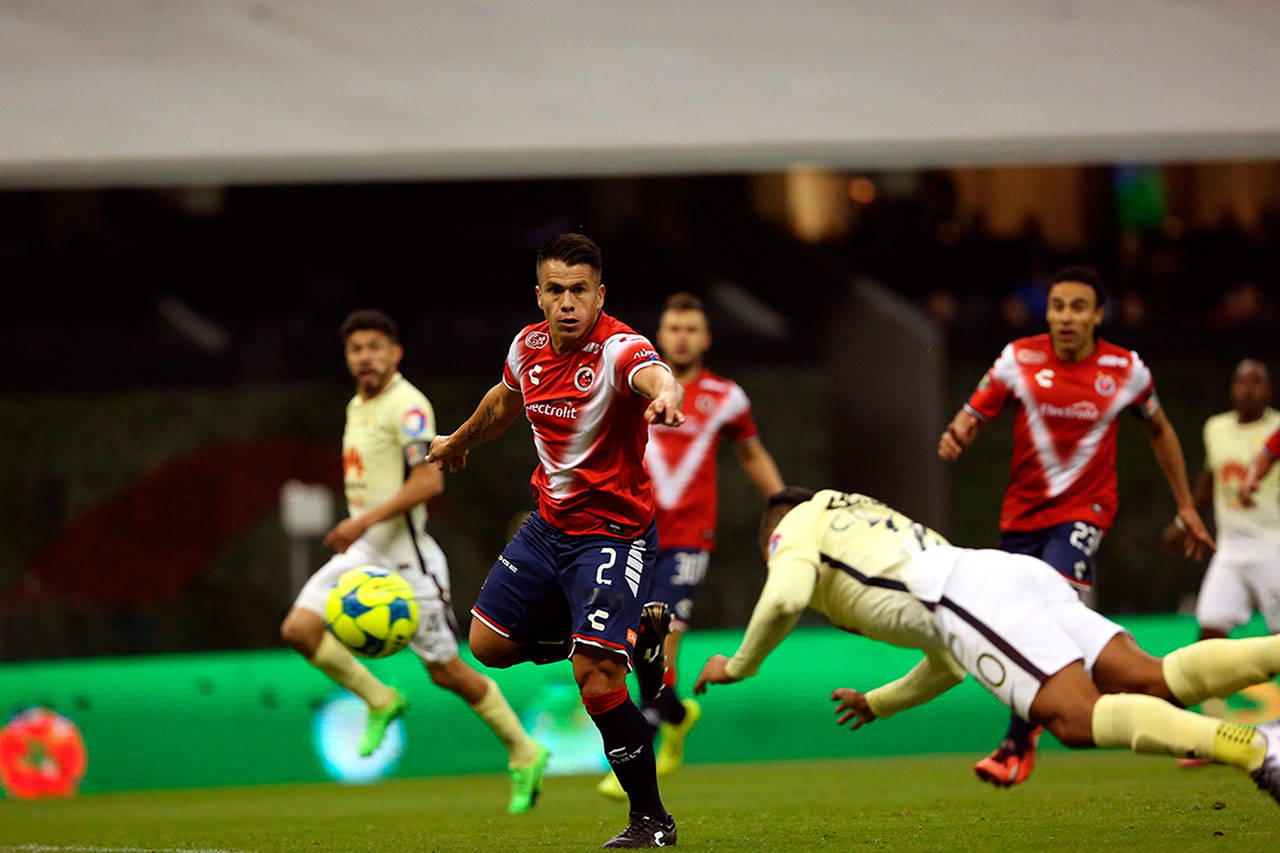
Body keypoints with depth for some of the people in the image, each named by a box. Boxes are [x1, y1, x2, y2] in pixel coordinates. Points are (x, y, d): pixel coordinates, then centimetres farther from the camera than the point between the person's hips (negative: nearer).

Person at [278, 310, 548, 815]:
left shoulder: (407, 406, -14)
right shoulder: (358, 406, 14)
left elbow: (429, 482, -23)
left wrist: (366, 520, -26)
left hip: (404, 555, -8)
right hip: (362, 551, 8)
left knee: (446, 670, -2)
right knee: (299, 628, -11)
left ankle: (524, 754, 14)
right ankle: (381, 702, 7)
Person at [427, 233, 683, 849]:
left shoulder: (618, 348, -22)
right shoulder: (529, 346, -1)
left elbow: (654, 376, -47)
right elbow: (505, 401, 23)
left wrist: (665, 396, -72)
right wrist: (459, 441, 41)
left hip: (613, 531, -8)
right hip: (549, 522, 8)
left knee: (595, 680, -17)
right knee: (489, 643, 13)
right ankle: (635, 634, 27)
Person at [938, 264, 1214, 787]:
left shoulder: (1126, 370, -4)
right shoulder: (1019, 359, -6)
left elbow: (1159, 431, 12)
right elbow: (974, 414, -2)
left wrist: (1186, 507, 15)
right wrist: (955, 435, -27)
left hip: (1084, 509, -3)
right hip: (1023, 510, 3)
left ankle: (1016, 744, -21)